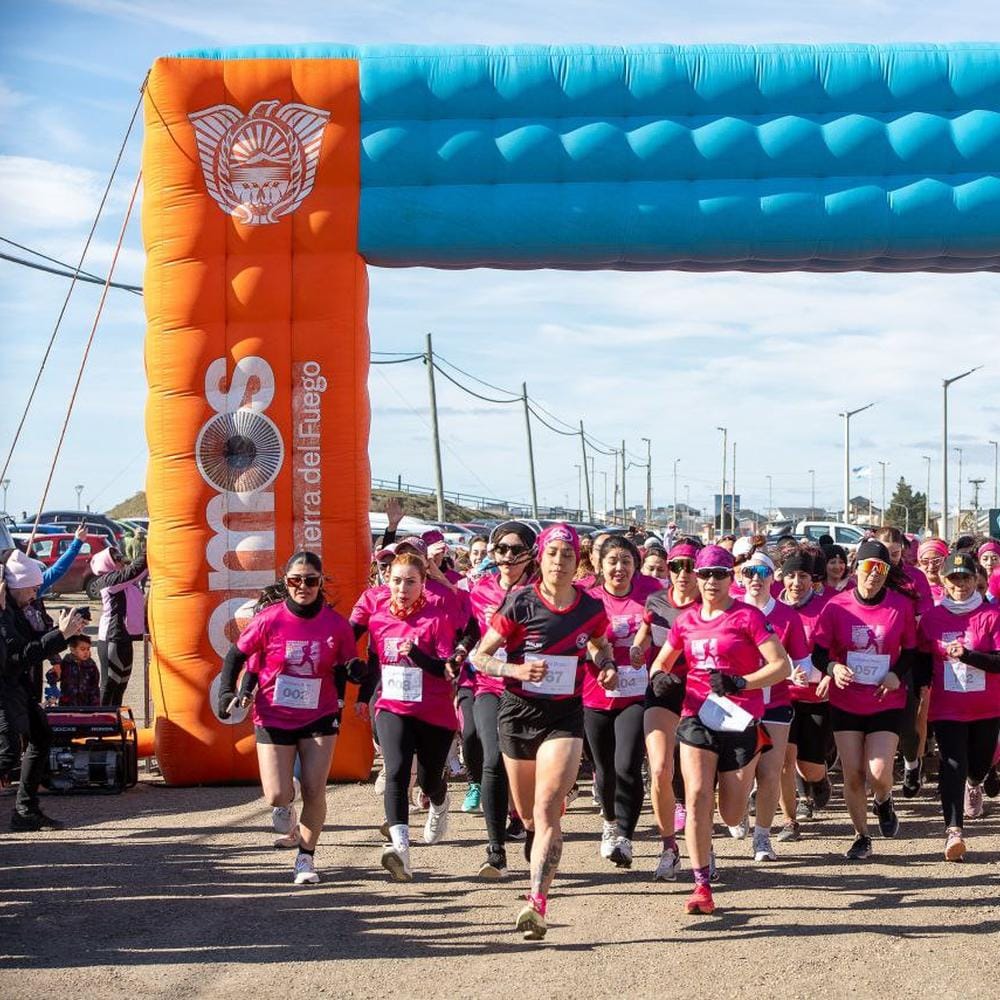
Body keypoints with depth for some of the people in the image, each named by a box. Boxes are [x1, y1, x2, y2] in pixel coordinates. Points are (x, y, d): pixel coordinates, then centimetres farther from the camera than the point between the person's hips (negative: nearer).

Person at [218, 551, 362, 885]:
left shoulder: (336, 624, -8)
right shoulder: (269, 620, -11)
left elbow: (347, 667, 5)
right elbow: (236, 655, 1)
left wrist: (355, 670, -19)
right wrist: (227, 692, -11)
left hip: (319, 717, 1)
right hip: (273, 717, 0)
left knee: (314, 790, -6)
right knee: (277, 796, -4)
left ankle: (306, 858, 12)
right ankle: (288, 813, 35)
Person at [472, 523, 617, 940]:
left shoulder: (591, 609, -1)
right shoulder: (519, 604, -9)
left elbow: (600, 646, 22)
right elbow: (479, 656, -4)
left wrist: (607, 667, 1)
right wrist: (516, 670, -20)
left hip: (564, 717, -1)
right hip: (518, 713, 1)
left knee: (547, 810, -16)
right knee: (527, 813, 15)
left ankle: (537, 902, -21)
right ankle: (537, 838, 51)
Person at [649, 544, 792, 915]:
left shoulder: (747, 617, -4)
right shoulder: (686, 620, 10)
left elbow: (782, 665, -10)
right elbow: (661, 662, 24)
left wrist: (741, 683, -23)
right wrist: (660, 677, 0)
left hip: (740, 720, -2)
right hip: (697, 717, 3)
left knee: (732, 816, 4)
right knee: (697, 797, -16)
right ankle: (702, 887, -10)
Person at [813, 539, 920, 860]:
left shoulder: (901, 605, -5)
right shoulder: (836, 606, -5)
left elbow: (912, 650, 6)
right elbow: (819, 650, -1)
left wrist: (898, 674, -13)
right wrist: (833, 667, -22)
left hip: (886, 703, -1)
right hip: (845, 703, 1)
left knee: (878, 773, -11)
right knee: (852, 775, 2)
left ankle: (884, 802, 26)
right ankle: (861, 837, 22)